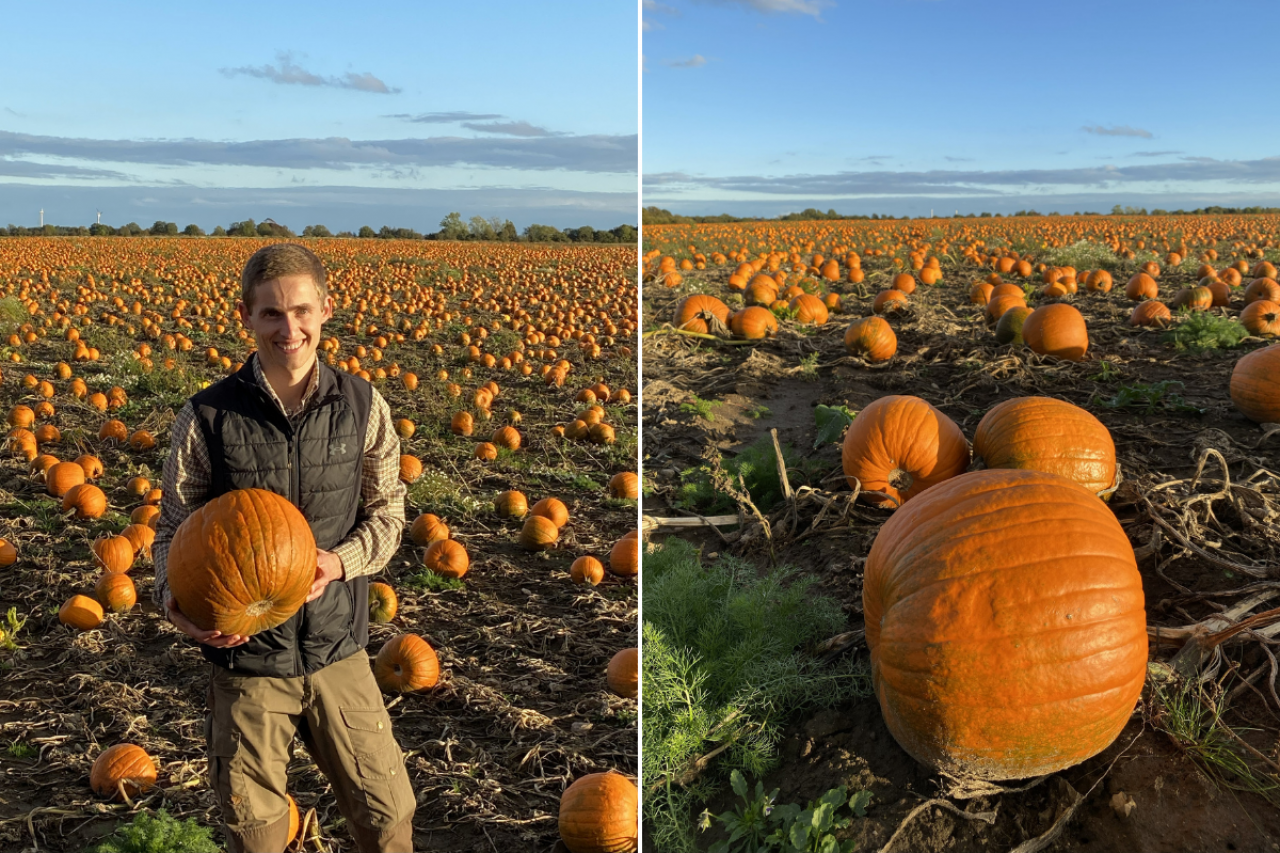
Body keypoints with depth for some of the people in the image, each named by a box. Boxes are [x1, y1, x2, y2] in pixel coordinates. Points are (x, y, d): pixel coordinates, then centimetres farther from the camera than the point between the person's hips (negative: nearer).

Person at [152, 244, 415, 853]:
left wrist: (341, 561, -17)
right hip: (245, 657, -1)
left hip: (339, 650, 1)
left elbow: (387, 513, 2)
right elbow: (173, 530, 0)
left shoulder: (362, 407, -6)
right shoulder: (208, 418, -10)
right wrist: (173, 600, -20)